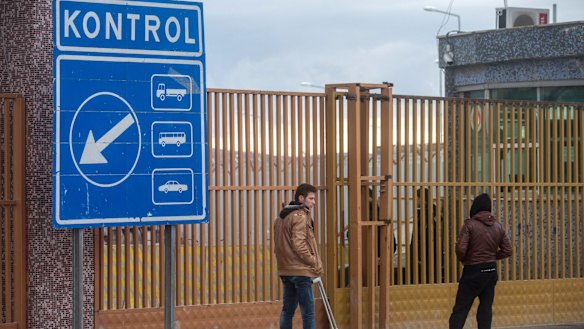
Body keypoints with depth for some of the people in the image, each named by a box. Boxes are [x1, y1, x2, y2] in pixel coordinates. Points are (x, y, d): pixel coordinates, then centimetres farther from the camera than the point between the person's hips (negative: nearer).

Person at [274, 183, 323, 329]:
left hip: (285, 270, 9)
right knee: (308, 311, -7)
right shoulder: (300, 216, -12)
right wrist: (315, 264, -13)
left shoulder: (281, 217, 16)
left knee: (287, 309, 14)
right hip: (300, 271, -9)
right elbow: (299, 244, -21)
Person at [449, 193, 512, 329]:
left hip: (473, 271, -5)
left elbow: (460, 249, -18)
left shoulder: (470, 224, -12)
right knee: (486, 308, 11)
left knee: (460, 309, -2)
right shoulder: (498, 226, 5)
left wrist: (463, 259, 1)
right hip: (491, 271, 5)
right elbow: (507, 251, 7)